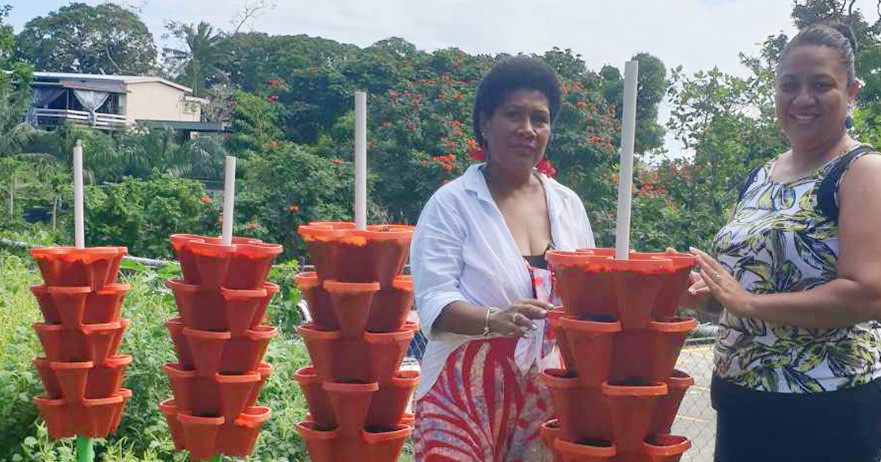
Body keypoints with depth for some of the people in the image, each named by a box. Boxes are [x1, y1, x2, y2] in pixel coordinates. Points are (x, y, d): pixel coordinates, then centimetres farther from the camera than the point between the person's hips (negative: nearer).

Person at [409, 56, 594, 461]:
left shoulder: (568, 204, 9)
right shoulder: (451, 204, -6)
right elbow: (433, 303, -14)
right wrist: (493, 319, -30)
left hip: (550, 397, 4)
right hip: (466, 397, -4)